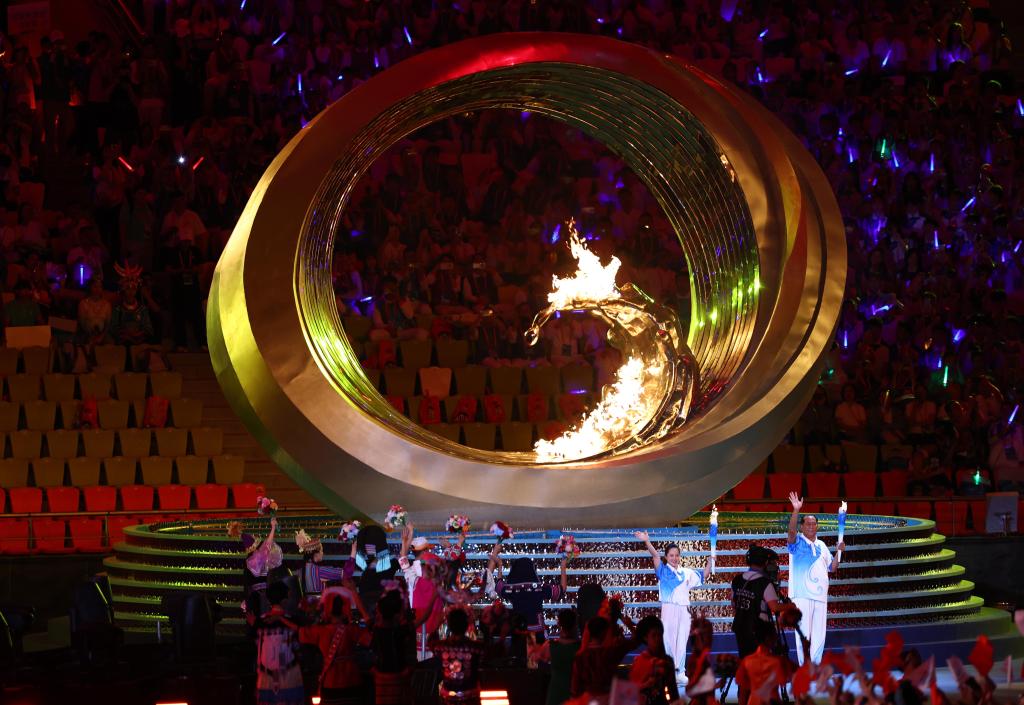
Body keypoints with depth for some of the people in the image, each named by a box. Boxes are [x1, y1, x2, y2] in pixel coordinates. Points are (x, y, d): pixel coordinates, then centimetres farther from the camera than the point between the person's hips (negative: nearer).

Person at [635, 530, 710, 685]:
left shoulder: (687, 572, 13)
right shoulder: (663, 570, 1)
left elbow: (703, 576, 20)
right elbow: (655, 556, -14)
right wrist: (647, 542, -29)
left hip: (684, 610, 4)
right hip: (669, 609, -4)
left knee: (681, 642, 6)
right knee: (668, 640, -5)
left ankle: (680, 673, 12)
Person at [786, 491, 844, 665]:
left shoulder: (822, 545, 17)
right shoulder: (797, 542, -1)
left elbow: (832, 568, 21)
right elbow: (791, 531, -23)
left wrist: (839, 552, 5)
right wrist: (796, 510, -34)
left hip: (820, 595, 6)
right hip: (802, 594, -6)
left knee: (819, 634, 6)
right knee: (804, 632, -6)